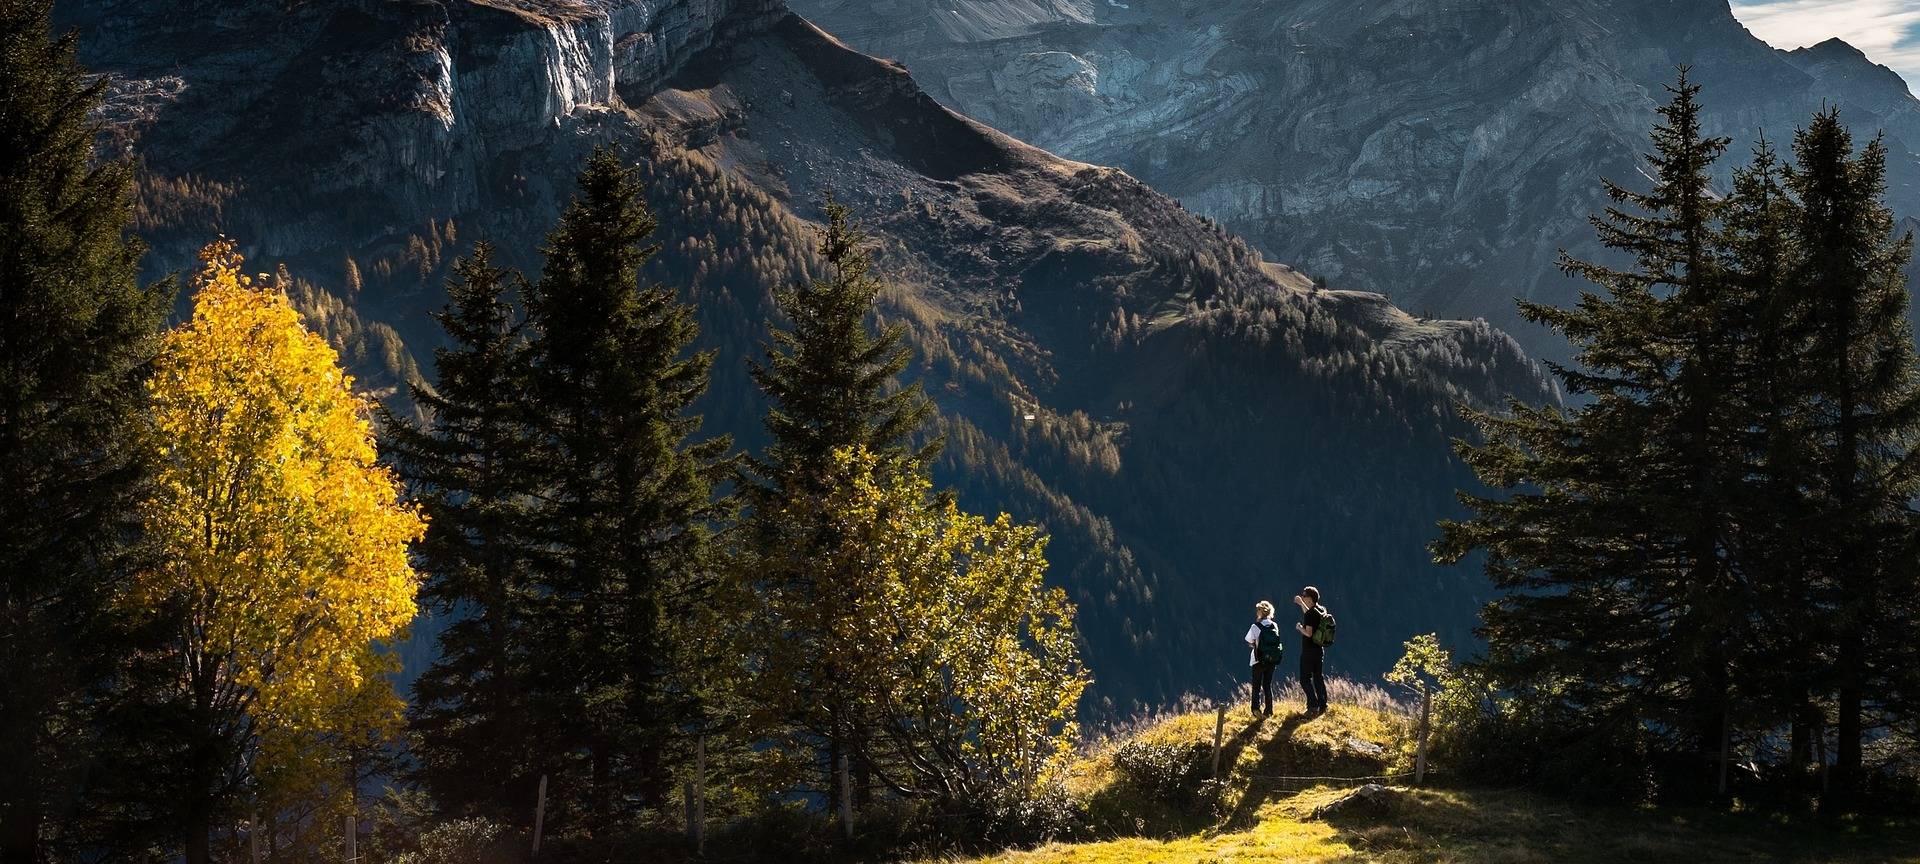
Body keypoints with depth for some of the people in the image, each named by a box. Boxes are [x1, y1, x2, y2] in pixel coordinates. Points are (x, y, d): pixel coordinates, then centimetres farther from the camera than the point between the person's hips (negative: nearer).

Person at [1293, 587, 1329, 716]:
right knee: (1319, 678, 12)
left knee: (1305, 679, -3)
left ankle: (1313, 706, -11)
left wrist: (1299, 628, -6)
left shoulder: (1311, 614, -18)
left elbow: (1308, 633, -23)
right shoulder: (1322, 611, 8)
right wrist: (1301, 603, 31)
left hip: (1309, 651, -8)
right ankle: (1322, 706, 12)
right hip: (1319, 650, 8)